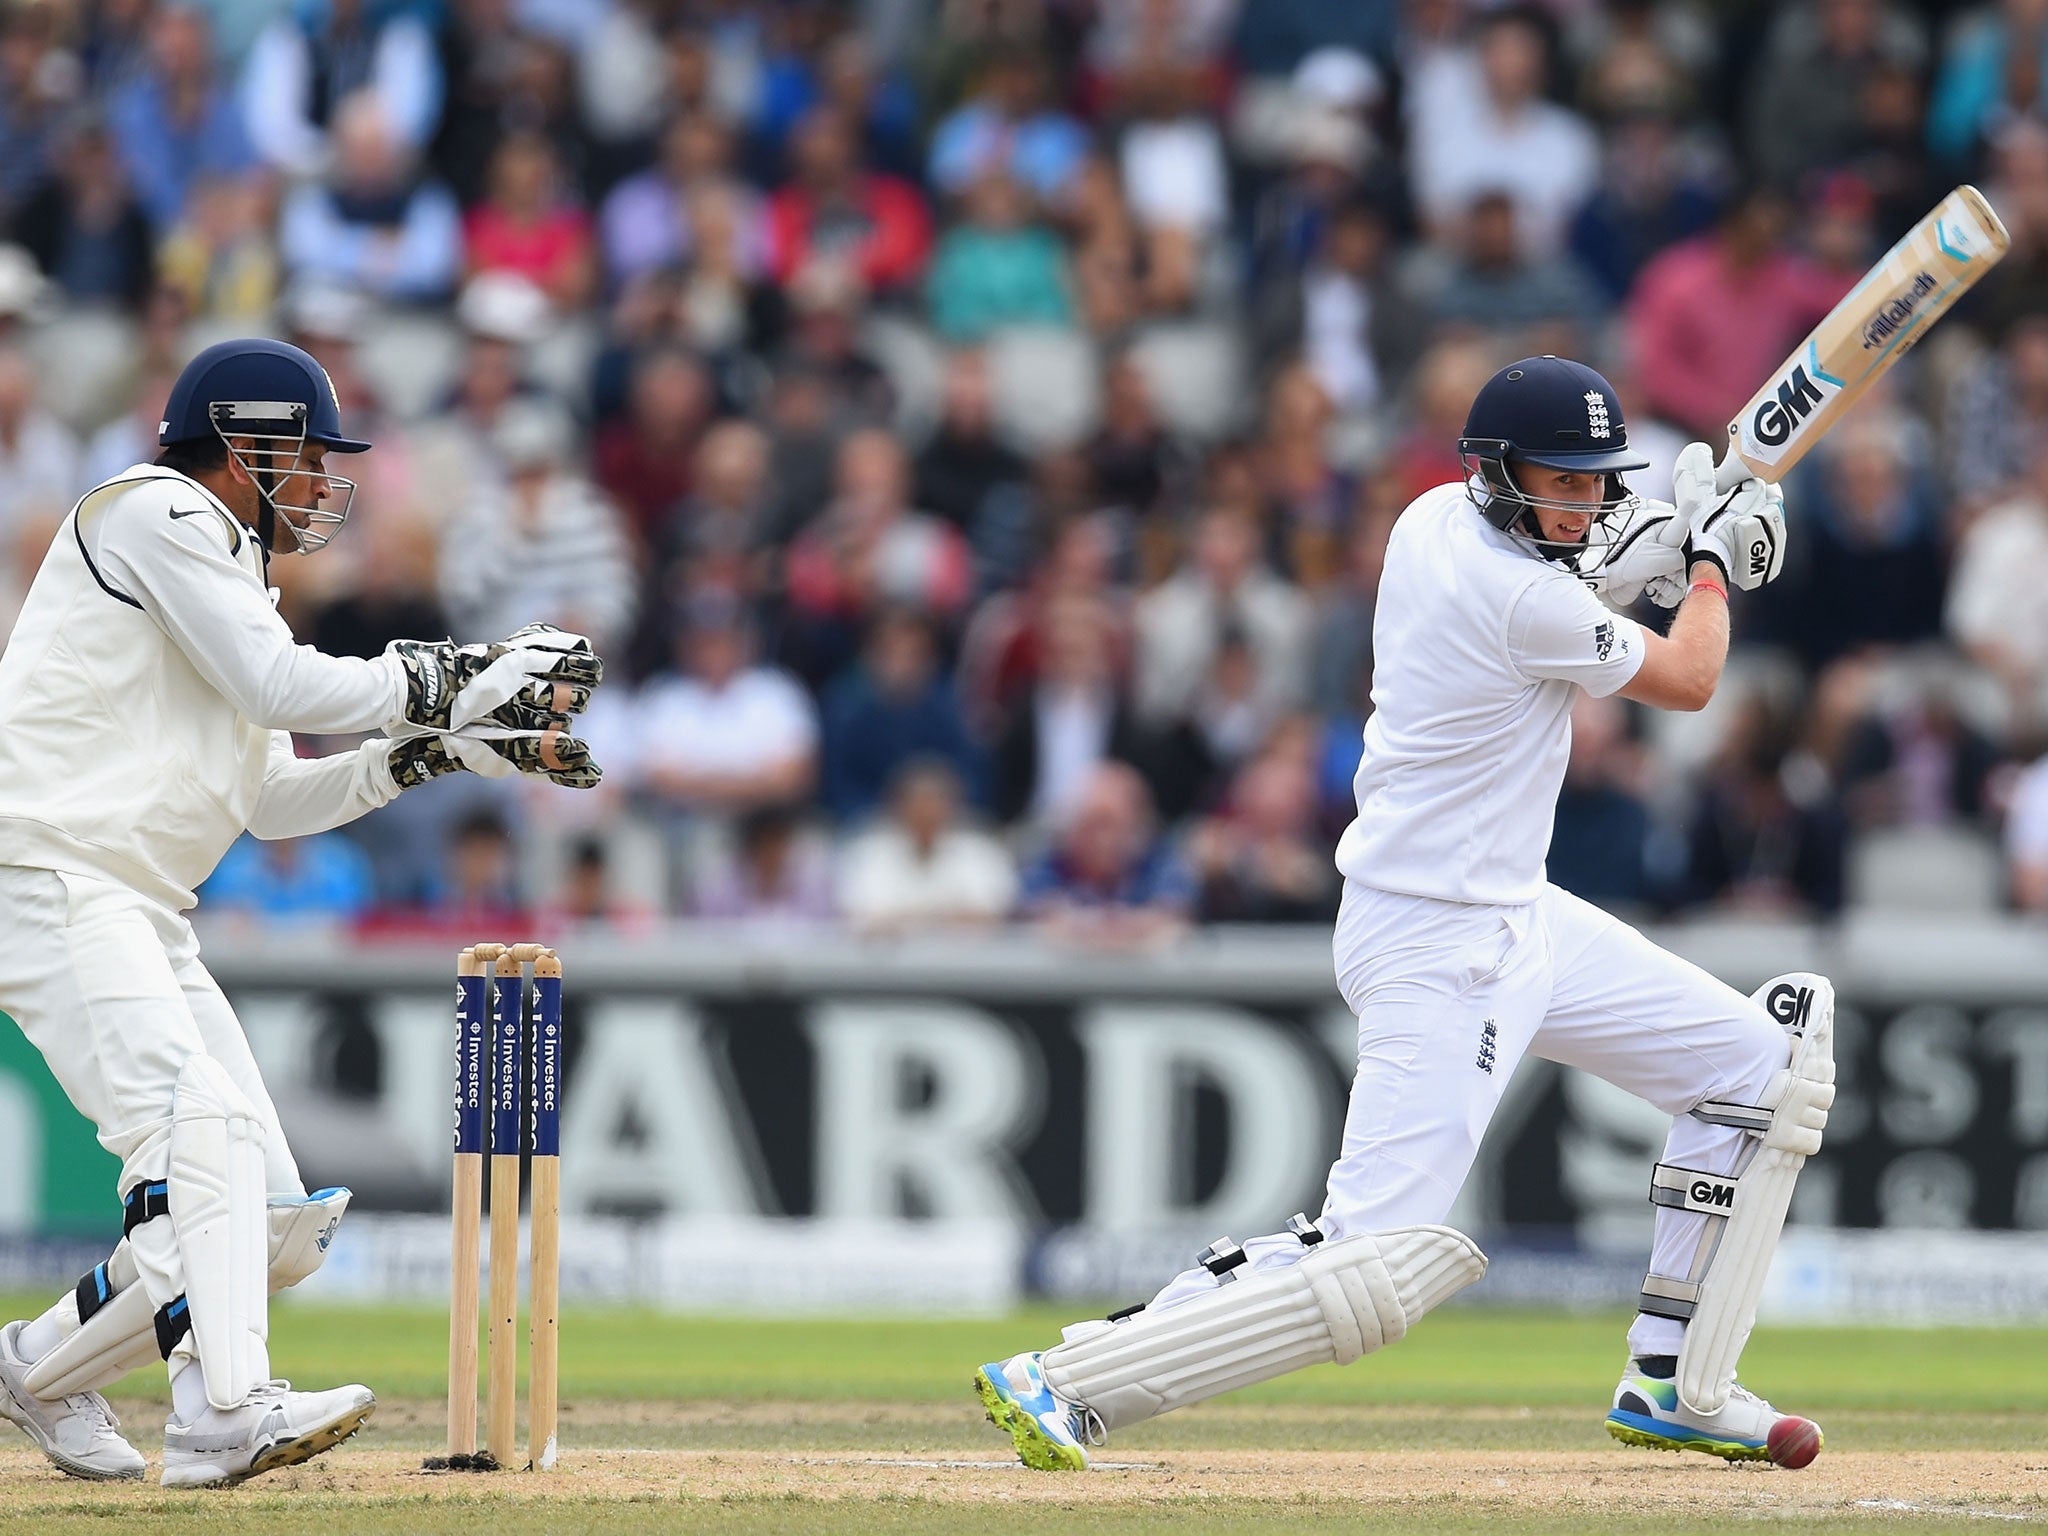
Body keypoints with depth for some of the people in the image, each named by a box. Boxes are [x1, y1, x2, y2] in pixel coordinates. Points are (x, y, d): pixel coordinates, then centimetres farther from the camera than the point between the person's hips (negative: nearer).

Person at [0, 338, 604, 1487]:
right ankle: (223, 1412, -41)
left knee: (280, 1220, 2)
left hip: (144, 914, 10)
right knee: (197, 1121, -29)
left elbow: (270, 799, 24)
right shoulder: (157, 513, -2)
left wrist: (443, 747, 15)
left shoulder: (228, 573, 26)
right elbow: (280, 687, -12)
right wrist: (459, 680, -5)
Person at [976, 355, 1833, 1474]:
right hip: (1442, 951, -11)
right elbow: (1686, 679, -6)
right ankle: (1063, 1381, -15)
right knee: (1378, 1263, -18)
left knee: (1764, 1062, 16)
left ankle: (1674, 1390, 19)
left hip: (1514, 918, 11)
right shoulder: (1525, 599, -23)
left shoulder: (1433, 521, 4)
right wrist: (1709, 560, 12)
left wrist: (1627, 563, 13)